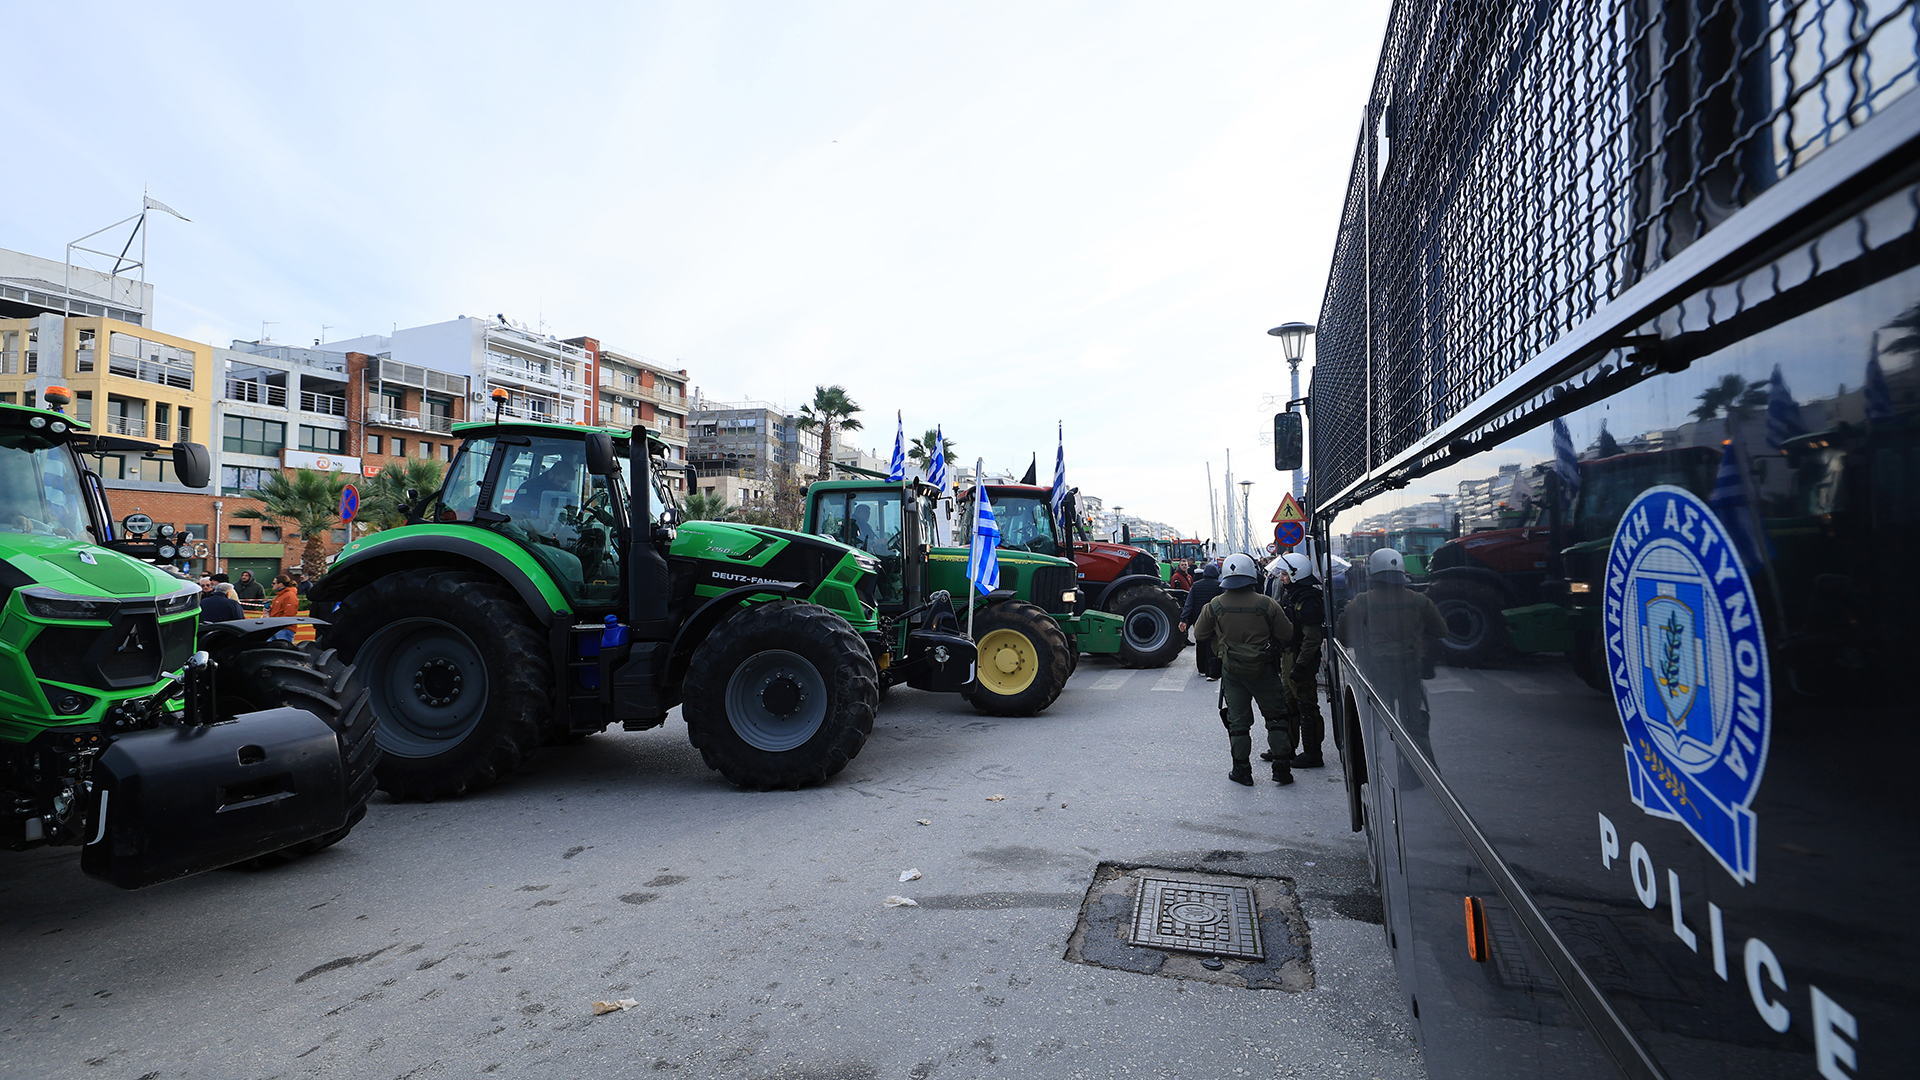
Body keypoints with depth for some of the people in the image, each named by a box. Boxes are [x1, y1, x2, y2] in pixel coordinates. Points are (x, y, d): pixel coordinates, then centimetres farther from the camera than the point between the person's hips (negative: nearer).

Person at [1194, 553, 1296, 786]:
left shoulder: (1214, 606, -7)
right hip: (1263, 670, -1)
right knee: (1275, 717, 13)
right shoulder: (1267, 605, -12)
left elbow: (1200, 635, 3)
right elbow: (1287, 634, -3)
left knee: (1237, 721, 10)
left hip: (1231, 671, 1)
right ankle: (1281, 768, 14)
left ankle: (1241, 770, 15)